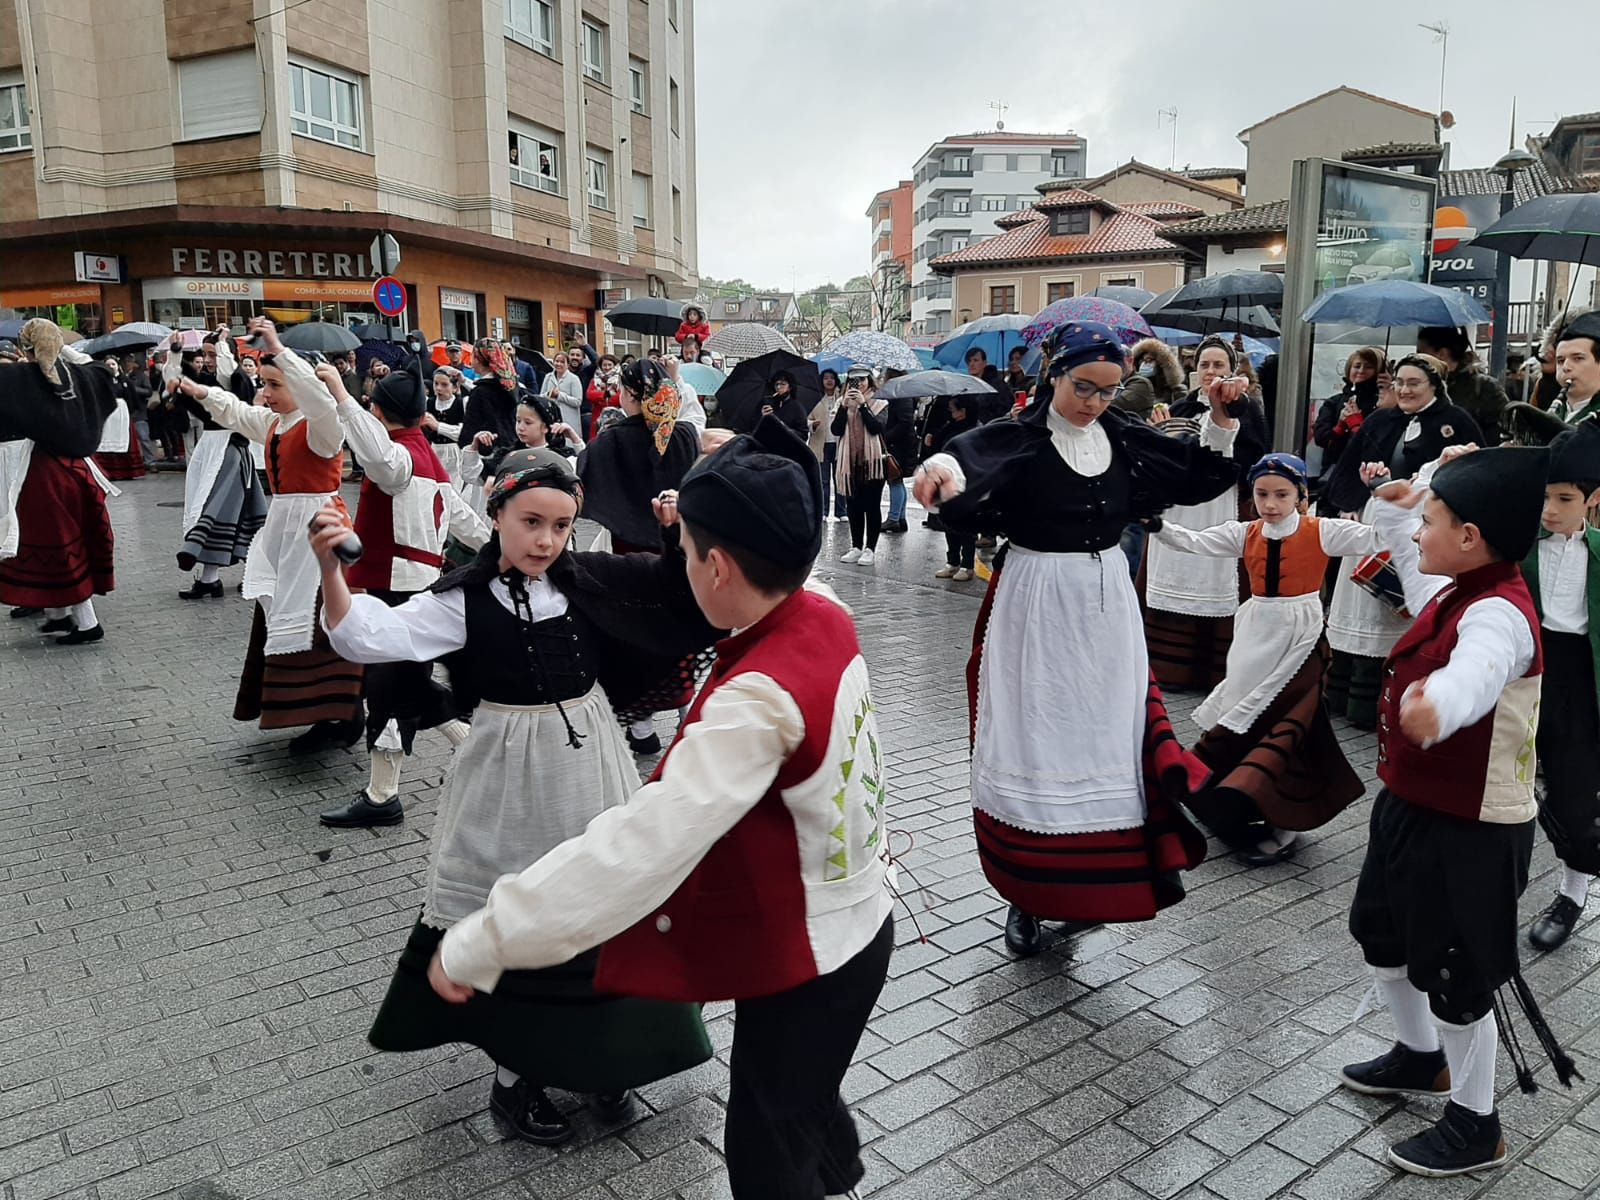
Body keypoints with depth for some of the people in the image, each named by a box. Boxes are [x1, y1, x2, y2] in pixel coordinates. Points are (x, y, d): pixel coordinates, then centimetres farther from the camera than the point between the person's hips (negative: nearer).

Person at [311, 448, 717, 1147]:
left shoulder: (587, 582, -2)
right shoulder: (465, 600, -11)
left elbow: (677, 589, 4)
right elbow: (369, 636, -20)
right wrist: (329, 568, -35)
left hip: (589, 767, 3)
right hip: (512, 777, -3)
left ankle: (595, 1057, 37)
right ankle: (512, 1077, 30)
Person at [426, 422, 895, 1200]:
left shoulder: (760, 701, -35)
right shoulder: (827, 616, -9)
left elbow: (639, 845, -39)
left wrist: (478, 944, -32)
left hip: (805, 964, -8)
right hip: (852, 925, 8)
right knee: (803, 1101, 32)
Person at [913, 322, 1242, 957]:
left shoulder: (1125, 437, 5)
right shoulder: (1018, 440, -11)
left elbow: (1199, 474, 15)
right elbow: (967, 460, -31)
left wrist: (1221, 418, -1)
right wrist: (941, 470, -54)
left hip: (1106, 606, 5)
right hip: (1036, 608, -5)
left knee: (1106, 735, 6)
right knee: (1034, 738, 0)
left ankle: (1087, 882, 24)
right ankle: (1026, 895, 13)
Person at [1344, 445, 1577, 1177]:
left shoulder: (1498, 615, -27)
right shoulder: (1457, 591, 4)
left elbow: (1474, 674, -51)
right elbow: (1415, 569, 31)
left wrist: (1438, 704, -72)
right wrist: (1394, 508, 29)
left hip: (1470, 830, -10)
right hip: (1414, 807, 10)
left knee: (1456, 974, 6)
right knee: (1383, 935, 25)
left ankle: (1475, 1126, 27)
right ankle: (1419, 1058, 48)